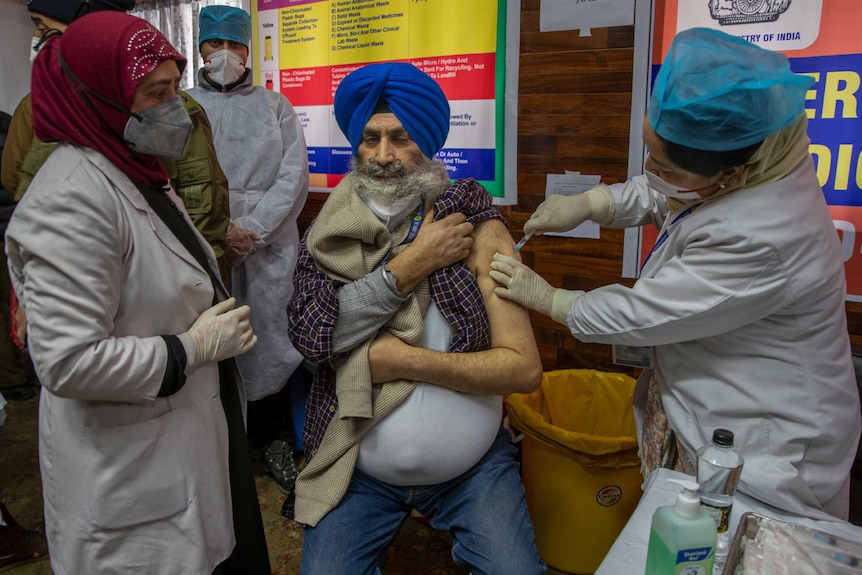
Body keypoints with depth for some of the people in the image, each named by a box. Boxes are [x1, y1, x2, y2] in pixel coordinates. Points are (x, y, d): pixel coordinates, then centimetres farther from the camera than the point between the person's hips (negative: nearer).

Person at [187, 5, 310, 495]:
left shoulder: (275, 105, 12)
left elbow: (294, 177, 1)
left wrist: (250, 231, -9)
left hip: (269, 245, 1)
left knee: (271, 337, 2)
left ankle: (276, 439, 19)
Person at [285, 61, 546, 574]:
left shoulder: (477, 228, -9)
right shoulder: (330, 234, -2)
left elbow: (524, 368, -15)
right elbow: (311, 334, -19)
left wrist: (404, 360, -20)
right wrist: (411, 266, -21)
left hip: (474, 466, -1)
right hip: (360, 470, 2)